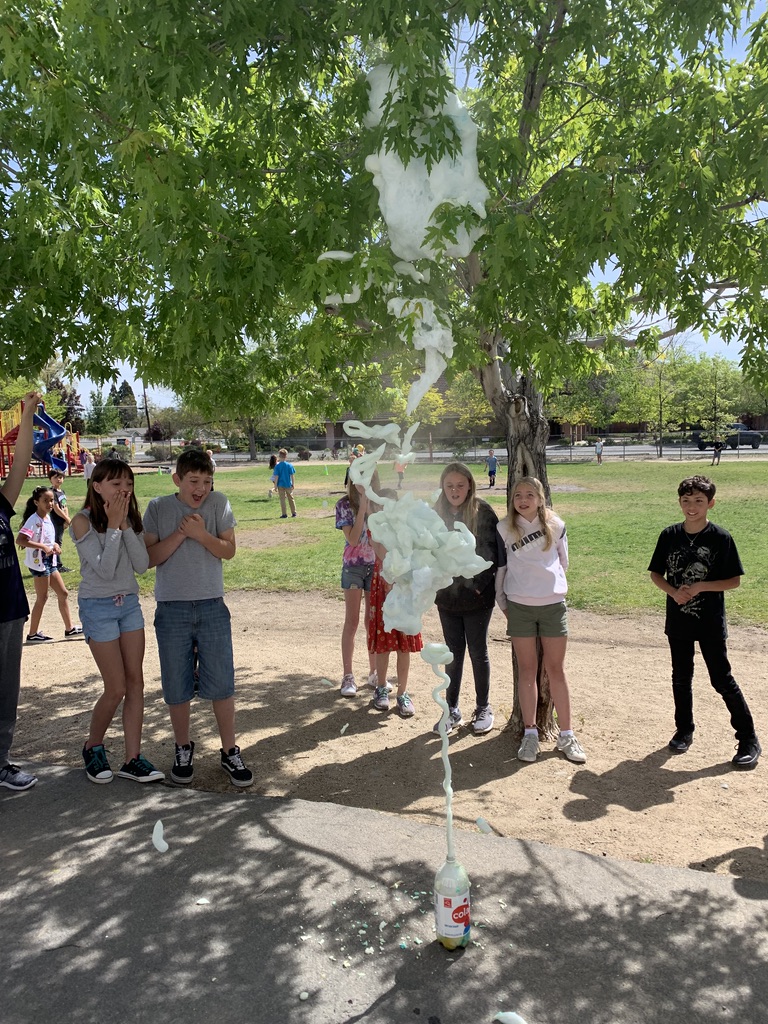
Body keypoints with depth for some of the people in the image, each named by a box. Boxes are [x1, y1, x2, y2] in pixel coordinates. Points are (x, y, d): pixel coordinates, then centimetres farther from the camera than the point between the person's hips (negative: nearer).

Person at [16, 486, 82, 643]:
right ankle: (32, 634, 12)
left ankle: (69, 628, 21)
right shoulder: (34, 520, -18)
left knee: (63, 593, 12)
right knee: (42, 598, 0)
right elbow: (20, 540, -28)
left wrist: (54, 545, 3)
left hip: (50, 561, 9)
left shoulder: (47, 517, 8)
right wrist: (43, 546, -29)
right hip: (38, 562, -9)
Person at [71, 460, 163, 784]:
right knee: (116, 689, -2)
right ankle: (93, 748, 24)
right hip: (99, 607, -5)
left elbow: (142, 565, -6)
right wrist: (113, 525, -18)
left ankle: (133, 758, 14)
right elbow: (104, 569, -19)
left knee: (135, 682, 4)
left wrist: (125, 525, -13)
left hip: (130, 603, 5)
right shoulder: (83, 521, -12)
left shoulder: (131, 518, 4)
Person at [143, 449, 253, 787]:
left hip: (212, 606, 0)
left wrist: (200, 533, -18)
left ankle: (229, 752, 19)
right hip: (172, 610, 0)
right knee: (177, 686, 10)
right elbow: (149, 557, -4)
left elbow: (228, 550, -3)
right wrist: (180, 534, -15)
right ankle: (183, 749, 30)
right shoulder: (158, 508, 0)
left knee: (222, 683, 3)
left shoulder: (219, 503, 0)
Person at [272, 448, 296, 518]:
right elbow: (292, 475, -3)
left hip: (281, 485, -2)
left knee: (282, 500, 5)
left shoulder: (277, 466, -9)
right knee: (291, 499, 15)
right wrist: (292, 484, 6)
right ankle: (294, 513, 20)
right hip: (288, 484, 2)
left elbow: (276, 477, -9)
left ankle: (284, 514, 4)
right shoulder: (290, 465, -5)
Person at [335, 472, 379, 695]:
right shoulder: (345, 504, -7)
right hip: (353, 566, -2)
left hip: (376, 566, 2)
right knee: (352, 622, 0)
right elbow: (352, 539, -17)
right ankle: (347, 675, 8)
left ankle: (374, 673, 20)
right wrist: (363, 507, -18)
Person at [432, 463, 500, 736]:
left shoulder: (483, 512, -9)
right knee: (453, 653, 12)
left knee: (478, 652, 8)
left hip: (477, 598, -4)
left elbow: (492, 552, -9)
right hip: (447, 598, 4)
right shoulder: (437, 514, 3)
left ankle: (483, 708, 24)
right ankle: (452, 710, 23)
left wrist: (479, 585, -14)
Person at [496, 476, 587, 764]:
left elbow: (562, 562, 13)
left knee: (556, 670, 6)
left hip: (553, 605, 0)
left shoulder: (555, 525, 0)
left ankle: (566, 735, 15)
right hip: (519, 606, 0)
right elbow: (500, 567, 6)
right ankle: (530, 734, 15)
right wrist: (503, 603, 7)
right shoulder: (505, 529, 0)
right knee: (527, 670, 6)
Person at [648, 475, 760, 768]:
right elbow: (656, 573, 6)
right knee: (681, 678, 15)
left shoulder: (720, 537, -10)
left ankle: (749, 739, 16)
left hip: (711, 623, -3)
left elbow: (734, 580, -7)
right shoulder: (669, 535, 0)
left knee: (722, 680, 2)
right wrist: (674, 591, -13)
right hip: (678, 620, 4)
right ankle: (684, 730, 32)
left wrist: (700, 587, -19)